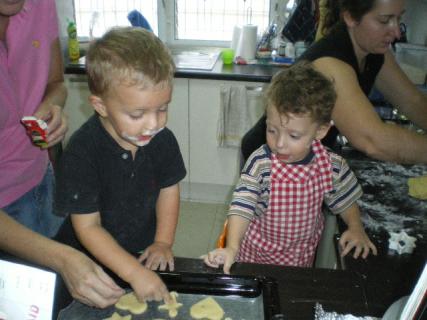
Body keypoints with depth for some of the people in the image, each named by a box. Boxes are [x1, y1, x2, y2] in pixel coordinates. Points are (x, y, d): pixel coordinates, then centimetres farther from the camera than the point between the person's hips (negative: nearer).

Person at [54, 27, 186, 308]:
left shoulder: (163, 140, -13)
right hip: (91, 261, -2)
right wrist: (135, 273, -31)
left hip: (143, 251, 3)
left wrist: (163, 242, -7)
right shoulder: (81, 153, -27)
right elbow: (87, 227, -25)